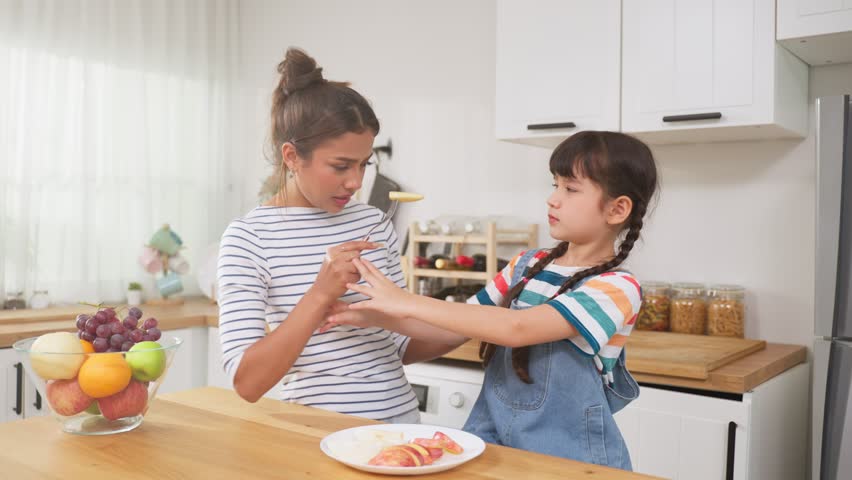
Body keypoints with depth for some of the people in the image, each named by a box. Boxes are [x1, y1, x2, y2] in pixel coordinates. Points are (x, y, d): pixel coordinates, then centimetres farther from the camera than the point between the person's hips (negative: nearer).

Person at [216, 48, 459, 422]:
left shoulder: (374, 223, 5)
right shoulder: (248, 238, -8)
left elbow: (399, 346, 11)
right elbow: (247, 383, -14)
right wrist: (320, 295, -22)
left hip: (401, 419, 4)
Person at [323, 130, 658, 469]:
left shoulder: (619, 288, -14)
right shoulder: (527, 265, 5)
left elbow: (517, 329, -25)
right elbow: (456, 329, 7)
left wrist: (409, 303, -23)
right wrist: (377, 316, -5)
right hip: (491, 441, 4)